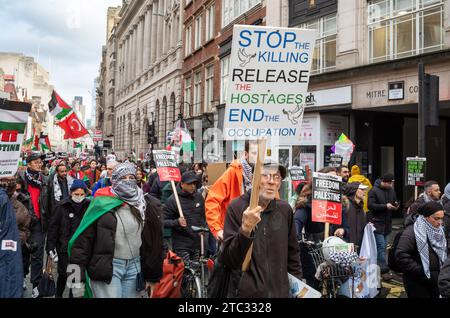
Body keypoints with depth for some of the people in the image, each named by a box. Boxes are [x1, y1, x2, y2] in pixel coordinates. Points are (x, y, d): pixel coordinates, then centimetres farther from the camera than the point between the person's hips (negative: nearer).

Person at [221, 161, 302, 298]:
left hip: (281, 291, 4)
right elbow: (229, 261, -17)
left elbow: (292, 254, 10)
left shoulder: (285, 210, -1)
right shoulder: (236, 208, -12)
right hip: (247, 292, -3)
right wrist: (245, 230, -30)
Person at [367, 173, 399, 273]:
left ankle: (380, 267, 19)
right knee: (381, 246, -10)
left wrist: (396, 206, -2)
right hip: (377, 223, -7)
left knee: (383, 246, 11)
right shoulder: (374, 191, -9)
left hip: (387, 223, 7)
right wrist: (385, 206, -20)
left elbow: (395, 202, 23)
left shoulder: (391, 190, 12)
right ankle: (383, 266, -8)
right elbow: (370, 205, -16)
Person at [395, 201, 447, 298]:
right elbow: (401, 256, -27)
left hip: (436, 282, 7)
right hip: (417, 283, -7)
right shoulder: (412, 232, -20)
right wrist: (421, 271, -23)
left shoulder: (438, 231, 4)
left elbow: (443, 253, 20)